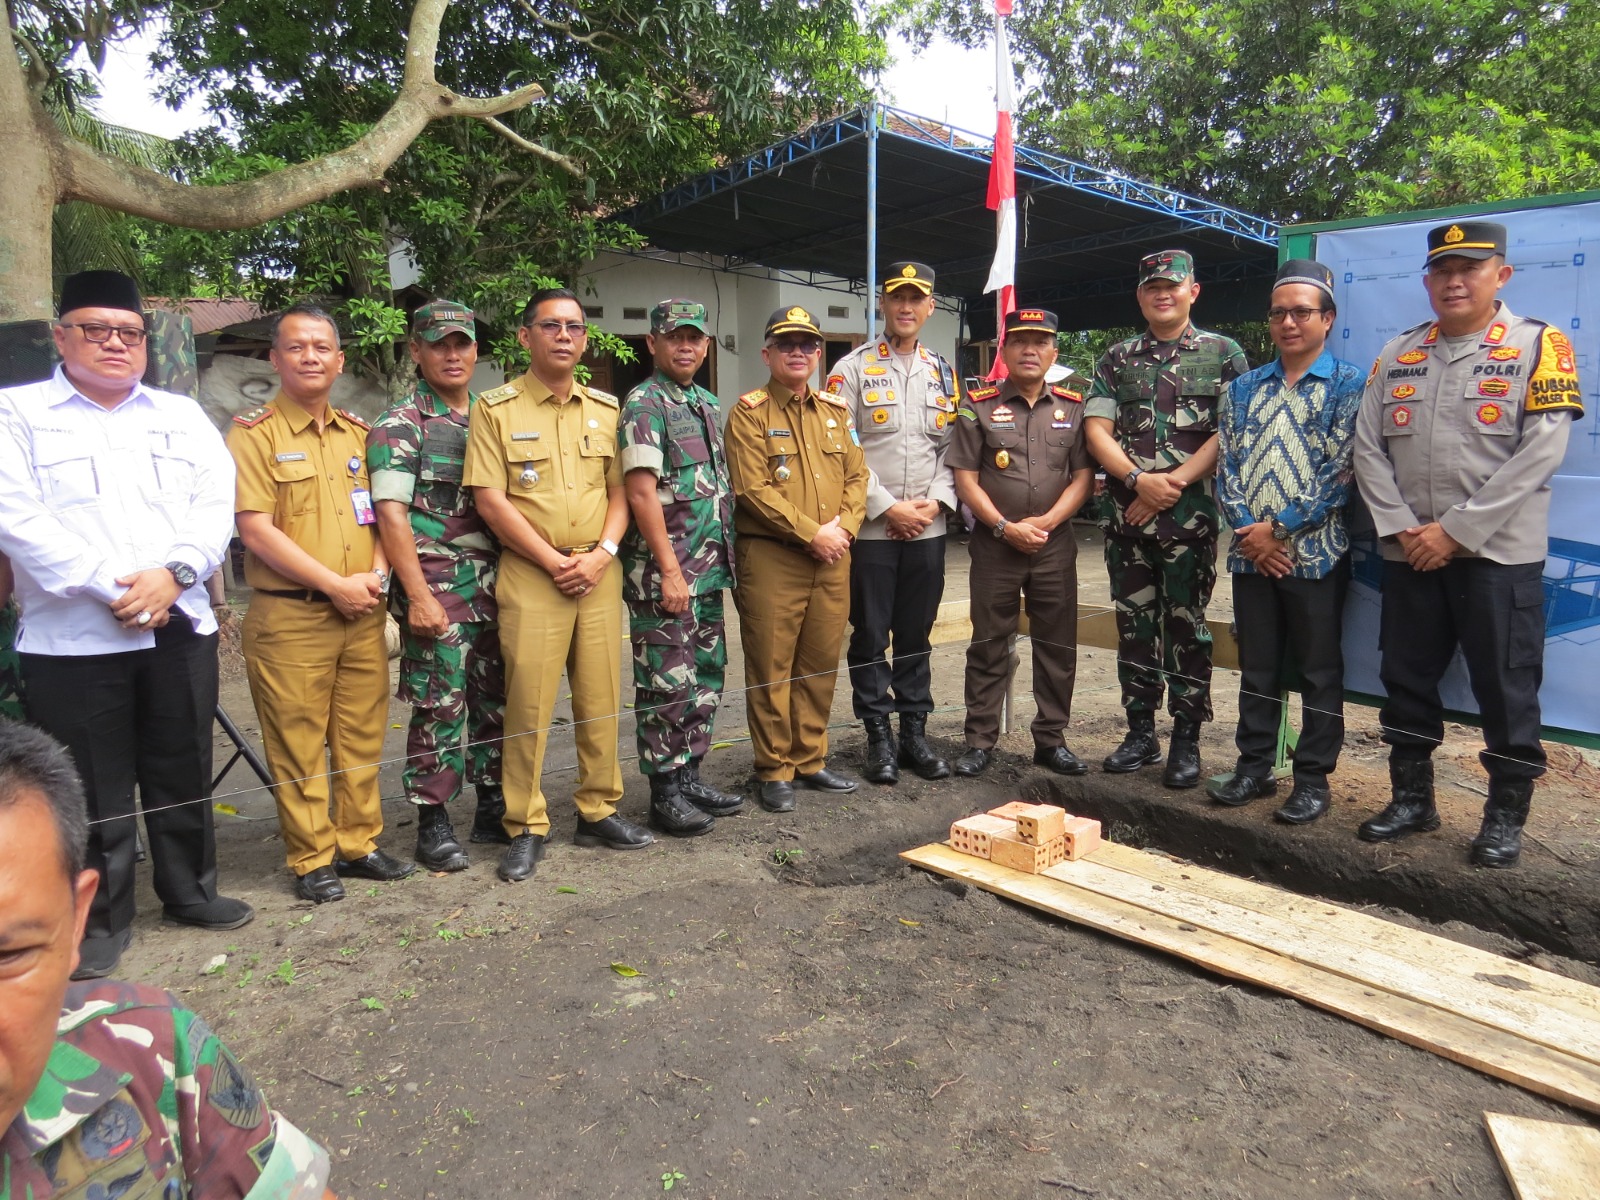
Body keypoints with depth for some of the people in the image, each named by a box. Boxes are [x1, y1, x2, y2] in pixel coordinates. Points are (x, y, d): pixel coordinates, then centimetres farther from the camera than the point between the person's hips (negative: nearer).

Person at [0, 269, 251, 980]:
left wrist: (173, 573, -13)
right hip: (73, 639, -3)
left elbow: (216, 503, 3)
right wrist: (112, 588, -16)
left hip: (180, 628, 3)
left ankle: (189, 890, 30)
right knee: (93, 789, 5)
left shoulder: (181, 415, 13)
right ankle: (99, 920, 20)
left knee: (183, 773, 13)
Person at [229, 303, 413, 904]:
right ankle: (312, 861, 16)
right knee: (298, 746, 3)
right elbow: (256, 531, -11)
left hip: (363, 615, 5)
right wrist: (336, 585, -14)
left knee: (361, 737, 11)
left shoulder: (357, 433, 13)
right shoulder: (254, 431, -4)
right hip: (289, 618, -5)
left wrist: (376, 573, -3)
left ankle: (359, 844, 24)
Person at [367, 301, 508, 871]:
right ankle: (433, 823, 12)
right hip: (437, 586, -5)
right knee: (440, 707, -1)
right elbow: (391, 513, -10)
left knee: (496, 699, 11)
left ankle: (493, 806, 24)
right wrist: (418, 595, -16)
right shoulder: (399, 425, -3)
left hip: (495, 583, 6)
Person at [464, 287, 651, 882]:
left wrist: (601, 554, -5)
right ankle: (526, 828, 10)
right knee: (528, 702, -2)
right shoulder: (496, 408, 0)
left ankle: (599, 811, 22)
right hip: (530, 572, -4)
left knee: (601, 695, 8)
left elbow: (620, 490, 11)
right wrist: (554, 561, -11)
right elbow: (490, 500, -6)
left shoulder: (606, 409, 13)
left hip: (599, 572, 4)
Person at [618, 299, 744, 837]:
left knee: (705, 676, 13)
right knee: (668, 683, -2)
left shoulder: (707, 403, 16)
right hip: (663, 569, -8)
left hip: (709, 568, 8)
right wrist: (669, 570, -19)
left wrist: (722, 559, 15)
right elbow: (642, 492, -16)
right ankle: (665, 794, 9)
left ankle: (690, 776, 26)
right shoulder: (644, 403, -9)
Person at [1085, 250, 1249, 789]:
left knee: (1186, 625, 1)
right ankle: (1140, 733, 19)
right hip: (1127, 515, 3)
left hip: (1192, 515, -3)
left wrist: (1174, 482, -13)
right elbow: (1096, 430, 3)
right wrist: (1139, 478, -11)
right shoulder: (1117, 359, 12)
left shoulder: (1224, 354, 5)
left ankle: (1186, 740, 12)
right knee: (1134, 623, 8)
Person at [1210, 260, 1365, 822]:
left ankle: (1313, 779, 16)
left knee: (1319, 672, 5)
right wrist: (1247, 531, -8)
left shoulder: (1349, 384, -1)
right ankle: (1254, 767, 23)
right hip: (1251, 554, 4)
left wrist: (1278, 529, -14)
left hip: (1316, 554, -4)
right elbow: (1226, 464, 6)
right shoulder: (1244, 387, 12)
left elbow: (1341, 471, -10)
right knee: (1256, 667, 12)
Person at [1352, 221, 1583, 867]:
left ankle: (1506, 814, 19)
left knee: (1506, 686, 3)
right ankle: (1412, 798, 27)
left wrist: (1457, 530, -15)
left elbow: (1541, 451, -10)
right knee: (1406, 677, 11)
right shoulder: (1397, 354, 11)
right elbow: (1368, 448, 5)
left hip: (1498, 552, -4)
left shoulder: (1539, 345, -1)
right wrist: (1399, 526, -7)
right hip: (1409, 551, 4)